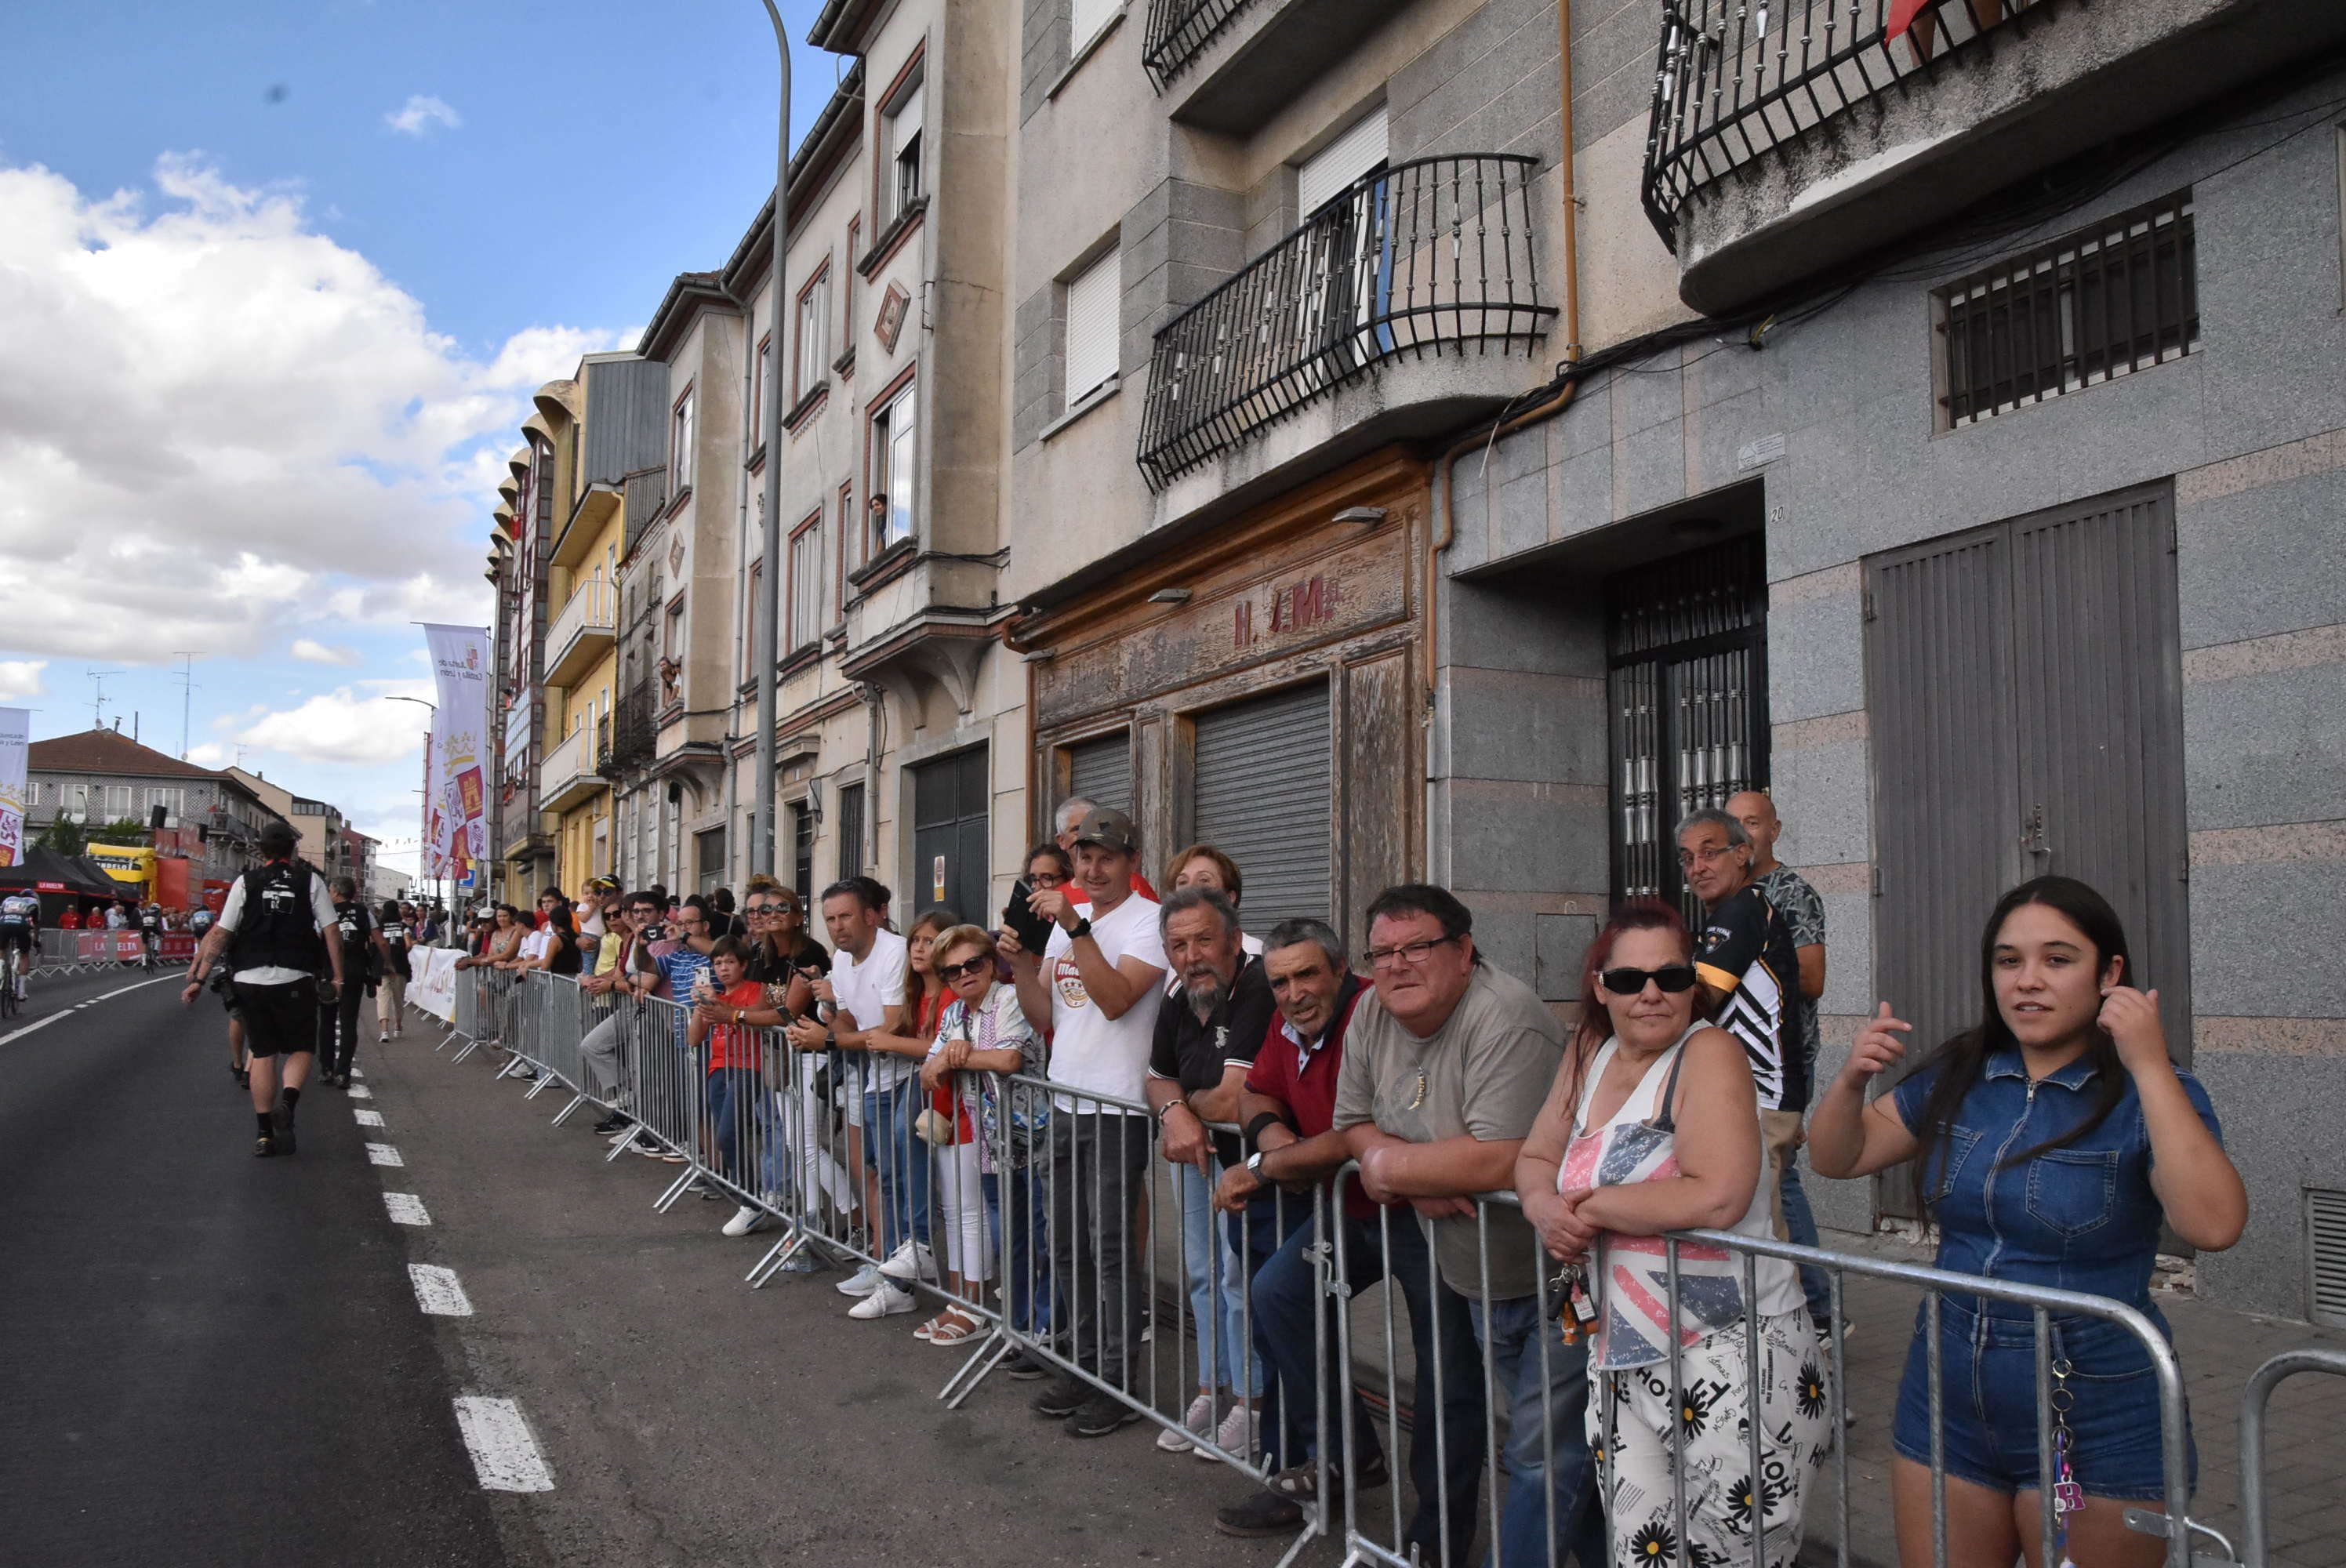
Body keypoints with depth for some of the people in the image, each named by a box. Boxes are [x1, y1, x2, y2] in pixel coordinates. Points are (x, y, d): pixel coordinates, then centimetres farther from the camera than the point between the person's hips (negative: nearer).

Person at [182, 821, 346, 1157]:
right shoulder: (310, 881, 1)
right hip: (295, 979, -2)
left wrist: (199, 978, 2)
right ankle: (287, 1103, -17)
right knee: (299, 1049, 11)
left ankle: (265, 1134, 9)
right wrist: (337, 977, 0)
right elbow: (331, 931, -4)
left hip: (251, 980, 2)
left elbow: (220, 934, -1)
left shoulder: (245, 883, 3)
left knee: (262, 1054, 10)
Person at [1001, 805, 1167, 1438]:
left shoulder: (1149, 921, -9)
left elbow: (1115, 999, -23)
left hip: (1117, 1108, -8)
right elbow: (1044, 1016, 12)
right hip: (1066, 1101, 8)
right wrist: (1021, 962, -4)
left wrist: (1076, 927, -27)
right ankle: (1083, 1362, 26)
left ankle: (1117, 1381, 5)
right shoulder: (1063, 918, 13)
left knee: (1111, 1245, -5)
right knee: (1067, 1244, 14)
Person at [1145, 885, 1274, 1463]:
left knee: (1239, 1275, -6)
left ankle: (1251, 1403, 11)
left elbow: (1231, 1103, -30)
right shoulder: (1178, 1002, 1)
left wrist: (1188, 1102, -8)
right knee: (1202, 1273, 17)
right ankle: (1210, 1389, 33)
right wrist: (1175, 1111, -13)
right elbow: (1158, 1079, 11)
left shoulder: (1257, 992, -27)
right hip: (1191, 1150, 9)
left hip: (1245, 1153, -9)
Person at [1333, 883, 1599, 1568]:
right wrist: (1423, 1178, -14)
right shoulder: (1374, 1016, -1)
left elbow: (1501, 1160, -34)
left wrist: (1389, 1165, -19)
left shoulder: (1505, 1017, -26)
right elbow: (1355, 1122, 7)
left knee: (1543, 1457, -2)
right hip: (1477, 1277, 8)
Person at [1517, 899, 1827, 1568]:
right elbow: (1536, 1157, 15)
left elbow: (1716, 1197, -25)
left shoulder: (1710, 1053, -12)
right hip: (1625, 1362, 6)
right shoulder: (1589, 1055, 9)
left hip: (1732, 1355, -6)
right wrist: (1545, 1208, -9)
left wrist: (1594, 1205, -13)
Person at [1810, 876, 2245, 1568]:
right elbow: (1837, 1158, 8)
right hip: (1947, 1411, 4)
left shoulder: (2151, 1096, -10)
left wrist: (2149, 1066, -27)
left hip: (2098, 1434, -4)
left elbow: (2213, 1224, -28)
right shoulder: (1957, 1076, 3)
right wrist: (1852, 1078, -11)